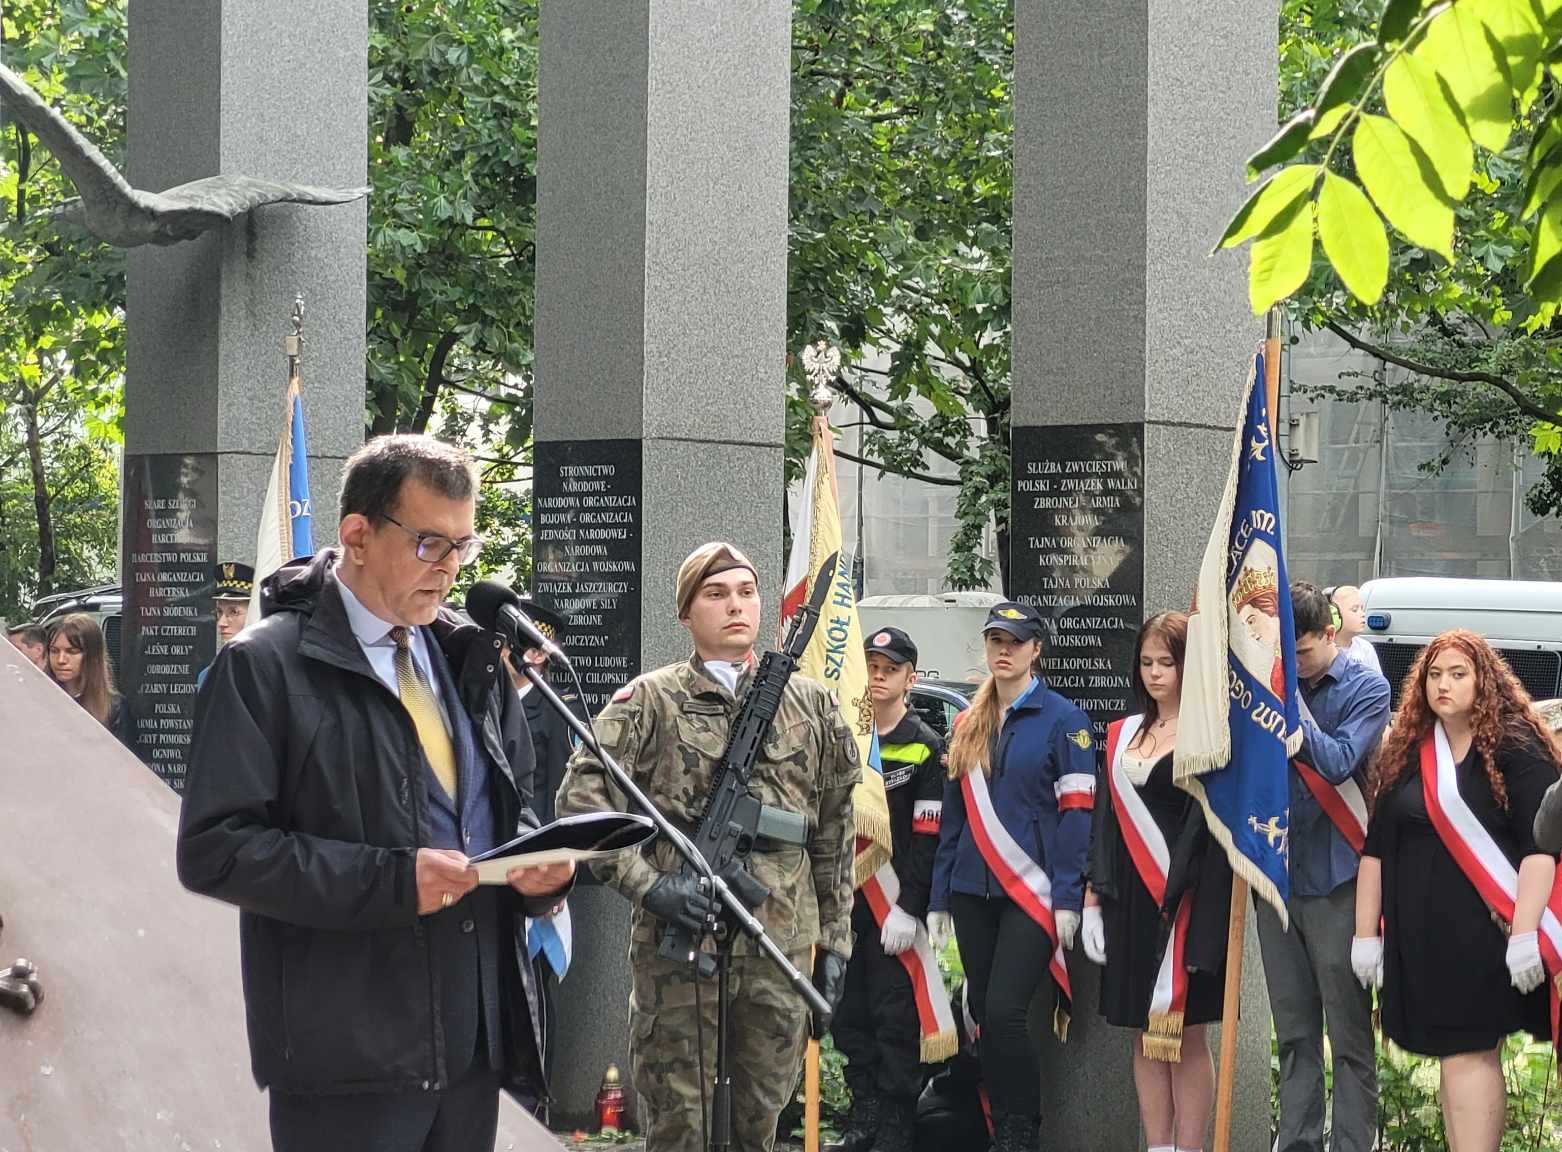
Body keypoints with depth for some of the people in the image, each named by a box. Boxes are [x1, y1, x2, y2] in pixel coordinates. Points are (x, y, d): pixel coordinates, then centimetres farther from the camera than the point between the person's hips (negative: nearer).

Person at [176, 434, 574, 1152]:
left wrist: (543, 865, -1)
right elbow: (214, 848, -13)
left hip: (475, 1041, 6)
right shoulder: (265, 666, -6)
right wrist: (390, 882, -20)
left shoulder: (467, 660, 15)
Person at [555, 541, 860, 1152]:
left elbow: (835, 834, 15)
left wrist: (834, 938, 12)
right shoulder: (649, 701, 2)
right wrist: (646, 884, -15)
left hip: (784, 943, 3)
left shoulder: (812, 705, 12)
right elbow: (580, 797, -6)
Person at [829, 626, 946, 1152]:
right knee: (848, 1014, 8)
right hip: (846, 898, 6)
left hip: (897, 902, -6)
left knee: (895, 1016, -4)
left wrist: (908, 908, -16)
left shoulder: (926, 749, -4)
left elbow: (928, 838, -10)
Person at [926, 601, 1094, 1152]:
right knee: (985, 1015, 7)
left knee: (1005, 1011, -13)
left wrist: (1067, 897, -14)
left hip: (1032, 891, -5)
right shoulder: (968, 725, 13)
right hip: (973, 891, 5)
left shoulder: (1062, 720, -3)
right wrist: (939, 897, 10)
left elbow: (1076, 812, -7)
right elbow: (952, 814, 15)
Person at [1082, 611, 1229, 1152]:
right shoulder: (1122, 735, 15)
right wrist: (1093, 899, 9)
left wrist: (1180, 896, -19)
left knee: (1183, 1033, -3)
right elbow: (1106, 821, 15)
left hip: (1187, 899, -6)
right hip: (1131, 898, 6)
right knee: (1145, 1034, 7)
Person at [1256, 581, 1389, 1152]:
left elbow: (1337, 762, -17)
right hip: (1277, 875, 5)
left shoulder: (1366, 689, -4)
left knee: (1349, 1034, 0)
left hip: (1336, 880, -5)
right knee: (1294, 1034, 11)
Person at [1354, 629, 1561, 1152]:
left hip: (1485, 927, -5)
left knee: (1469, 1053, -10)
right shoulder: (1406, 753, 13)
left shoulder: (1517, 746, -5)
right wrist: (1365, 933, 11)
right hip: (1419, 932, 5)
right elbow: (1376, 847, 16)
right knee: (1453, 1055, 8)